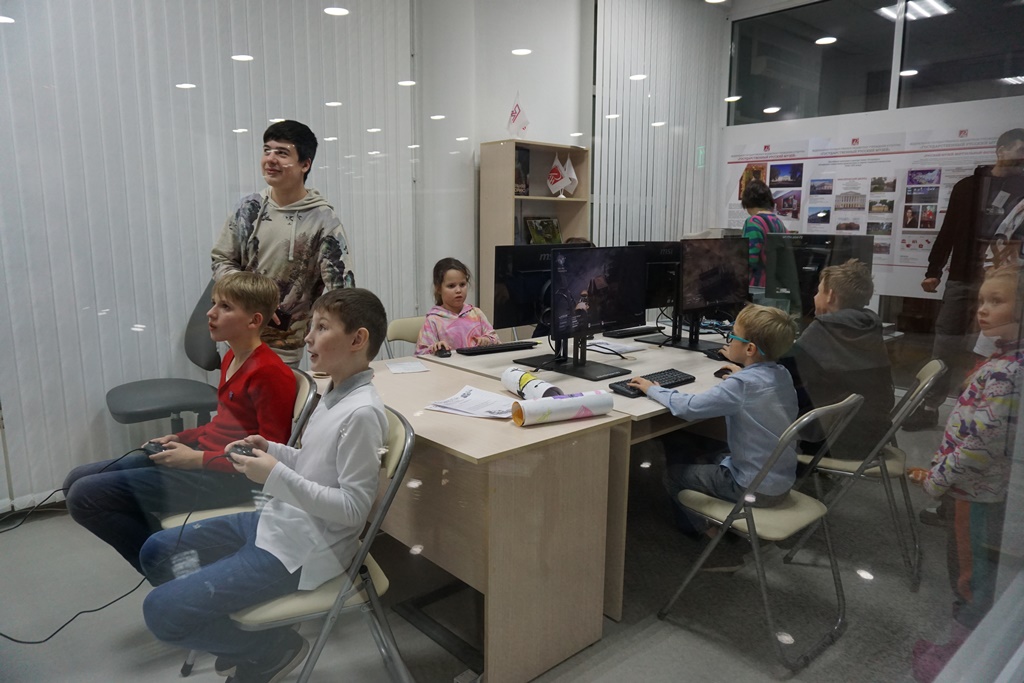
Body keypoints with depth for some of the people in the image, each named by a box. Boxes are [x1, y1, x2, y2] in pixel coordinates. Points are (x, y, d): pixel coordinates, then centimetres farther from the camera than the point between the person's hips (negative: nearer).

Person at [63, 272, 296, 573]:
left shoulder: (269, 373, -20)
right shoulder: (232, 358, 9)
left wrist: (198, 459, -18)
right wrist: (179, 438, 8)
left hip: (225, 479, -10)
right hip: (198, 453, 10)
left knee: (84, 496, -12)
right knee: (77, 480, 10)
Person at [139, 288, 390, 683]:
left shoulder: (362, 412, -25)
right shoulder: (335, 394, 4)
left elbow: (353, 508, -24)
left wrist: (276, 476, -25)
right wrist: (271, 450, 0)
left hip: (301, 550, -10)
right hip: (276, 521, 10)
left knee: (161, 612, -10)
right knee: (156, 553, 18)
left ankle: (275, 650, 9)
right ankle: (242, 639, 22)